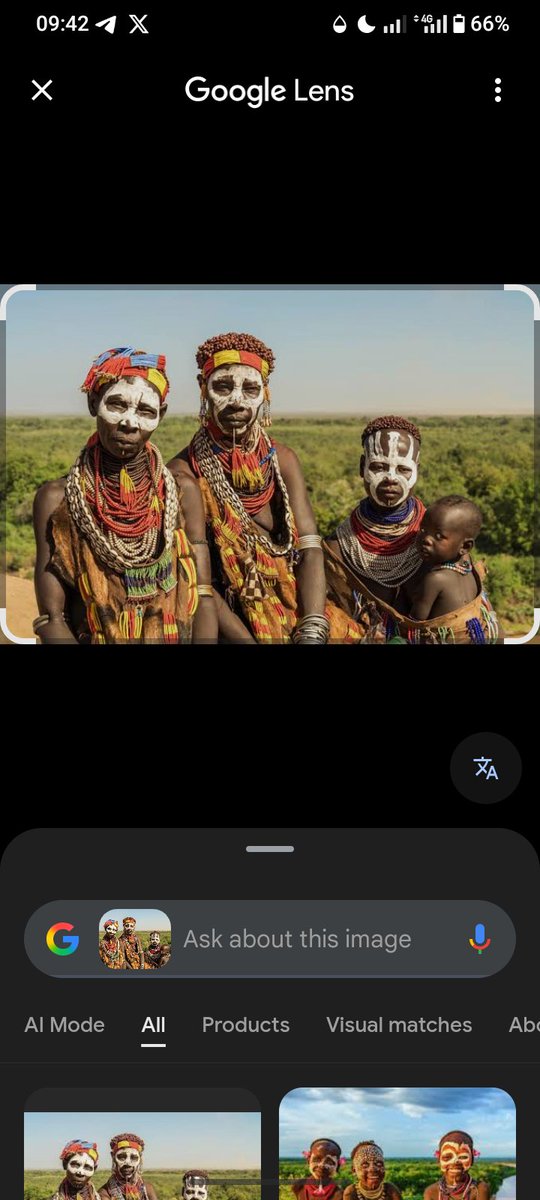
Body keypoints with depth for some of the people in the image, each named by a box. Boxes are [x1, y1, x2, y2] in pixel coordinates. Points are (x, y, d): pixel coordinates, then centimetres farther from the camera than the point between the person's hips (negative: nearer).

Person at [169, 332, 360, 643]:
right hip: (227, 617, -4)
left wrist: (312, 633, -20)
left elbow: (310, 551, -4)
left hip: (294, 604, 4)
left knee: (351, 633, -16)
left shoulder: (283, 460, 3)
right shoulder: (184, 473, -10)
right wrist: (247, 639, -25)